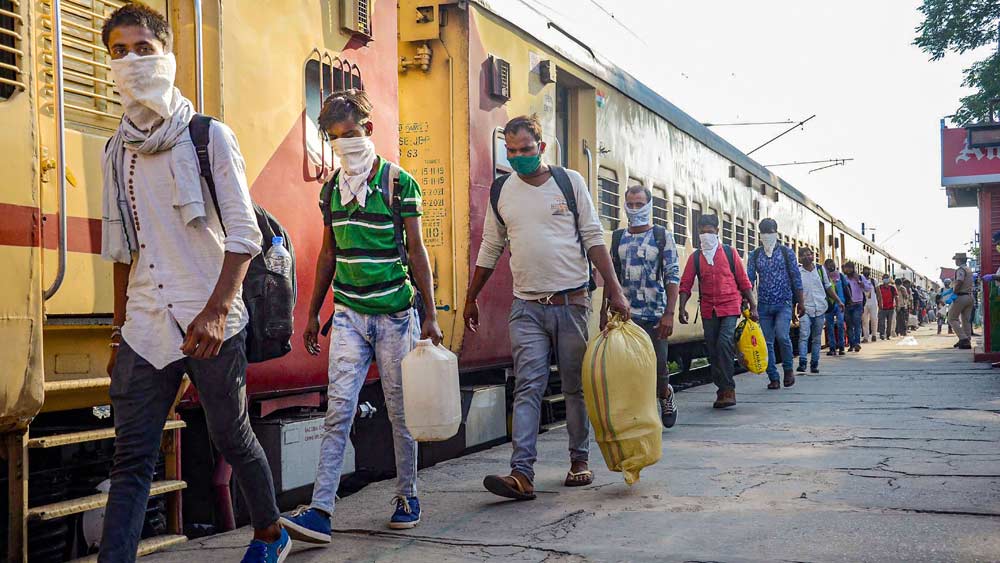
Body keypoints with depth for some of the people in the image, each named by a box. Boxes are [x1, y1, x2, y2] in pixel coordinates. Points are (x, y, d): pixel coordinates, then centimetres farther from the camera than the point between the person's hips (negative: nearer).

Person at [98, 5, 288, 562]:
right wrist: (120, 330, 17)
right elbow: (122, 248, 19)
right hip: (144, 324, 4)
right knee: (132, 459, -2)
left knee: (233, 438, 10)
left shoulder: (210, 136, -1)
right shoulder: (117, 150, 13)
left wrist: (215, 311, -19)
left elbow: (244, 233, -8)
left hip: (210, 324, -4)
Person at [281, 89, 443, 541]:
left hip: (395, 313, -3)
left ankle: (407, 496, 23)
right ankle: (320, 511, -6)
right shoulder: (331, 188, 9)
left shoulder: (398, 182, -5)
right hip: (348, 314, 3)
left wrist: (430, 315, -6)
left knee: (400, 410, 7)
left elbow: (416, 251, -4)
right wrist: (312, 313, 15)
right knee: (338, 409, -5)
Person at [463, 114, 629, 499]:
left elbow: (594, 238, 1)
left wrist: (614, 291, -6)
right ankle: (522, 473, -12)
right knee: (527, 388, -7)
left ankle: (579, 462, 22)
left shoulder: (570, 182, 1)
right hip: (527, 306, 1)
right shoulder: (500, 192, 8)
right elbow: (490, 250, 16)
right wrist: (471, 299, 18)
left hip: (572, 302, -1)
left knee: (576, 387, 8)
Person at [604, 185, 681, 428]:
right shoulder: (618, 237, 12)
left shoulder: (662, 236, 2)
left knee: (658, 367, -1)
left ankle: (665, 396, 31)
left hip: (654, 315, -3)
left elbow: (673, 277, -3)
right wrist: (604, 310, 9)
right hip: (623, 314, 3)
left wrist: (669, 314, -12)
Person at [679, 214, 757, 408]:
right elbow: (686, 285, 3)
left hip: (730, 307, -3)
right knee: (712, 351, 6)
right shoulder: (695, 257, 7)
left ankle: (728, 389, -12)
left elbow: (744, 282, 6)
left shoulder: (730, 253, 4)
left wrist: (753, 307, 3)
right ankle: (723, 390, 17)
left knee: (724, 343, -19)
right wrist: (682, 307, -11)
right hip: (708, 310, 3)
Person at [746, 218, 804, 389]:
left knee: (782, 335, -20)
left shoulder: (786, 252, 3)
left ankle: (788, 368, 4)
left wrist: (800, 302, 1)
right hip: (763, 304, 3)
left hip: (784, 303, -3)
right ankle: (773, 378, 11)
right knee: (767, 342, 2)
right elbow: (749, 279, 5)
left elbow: (796, 278, 4)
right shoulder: (755, 255, 7)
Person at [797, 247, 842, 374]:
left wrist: (838, 301, 13)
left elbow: (828, 287, 17)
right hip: (805, 309, -3)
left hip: (820, 309, 3)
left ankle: (814, 364, 13)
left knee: (817, 339, 8)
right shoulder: (797, 272, 0)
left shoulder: (820, 270, 9)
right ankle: (802, 363, -20)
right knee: (804, 336, -16)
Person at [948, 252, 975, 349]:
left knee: (952, 318, -4)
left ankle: (963, 338, -15)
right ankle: (967, 342, 9)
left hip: (961, 297, -9)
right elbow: (972, 284, 19)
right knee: (966, 320, 10)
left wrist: (954, 293, -14)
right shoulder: (969, 270, 18)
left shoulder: (960, 269, -10)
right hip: (970, 297, 9)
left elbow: (959, 282, -22)